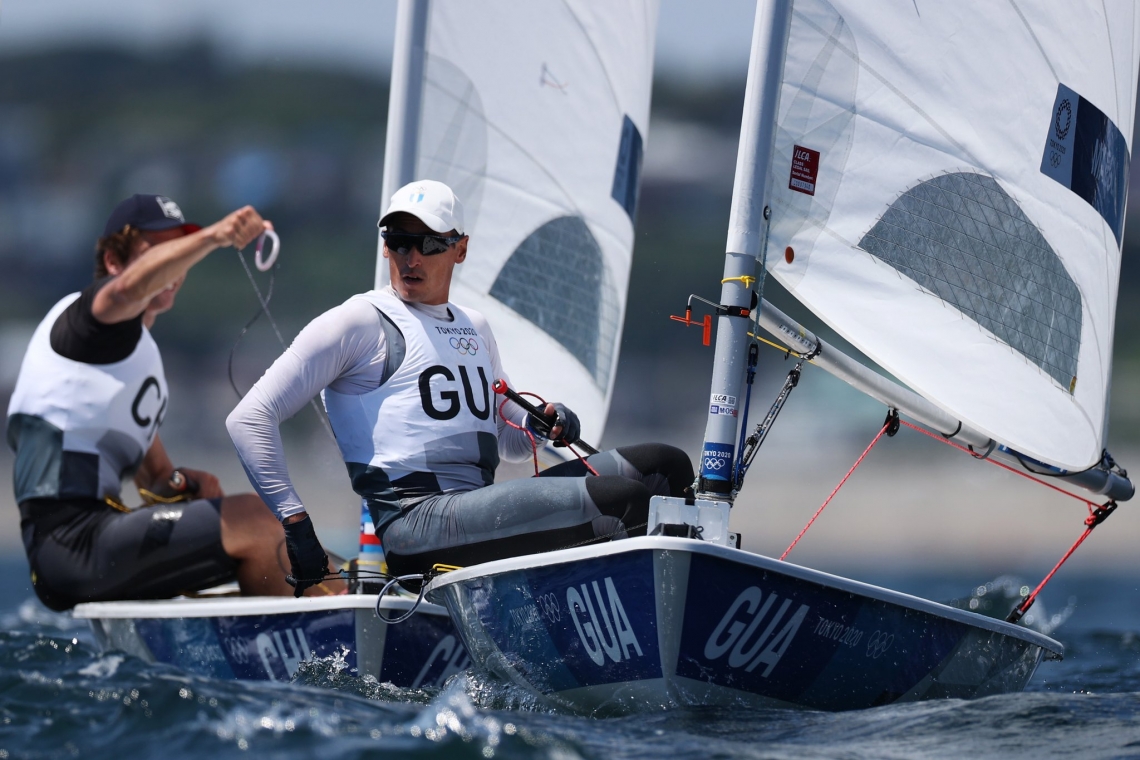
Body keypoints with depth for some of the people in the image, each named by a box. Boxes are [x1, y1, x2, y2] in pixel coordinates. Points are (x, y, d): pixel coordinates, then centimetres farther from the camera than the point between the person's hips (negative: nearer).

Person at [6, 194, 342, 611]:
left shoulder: (142, 351, 27)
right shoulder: (83, 314, -1)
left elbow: (153, 472, 26)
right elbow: (128, 287, -28)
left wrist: (179, 483, 2)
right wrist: (215, 236, -41)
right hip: (73, 541, -10)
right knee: (252, 518, -19)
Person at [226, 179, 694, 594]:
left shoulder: (474, 329, 24)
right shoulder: (359, 323, 2)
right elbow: (249, 420, -4)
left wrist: (542, 424, 9)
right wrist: (296, 525, -11)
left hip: (479, 516, 8)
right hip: (415, 525, -8)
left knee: (665, 466, -3)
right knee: (618, 498, -25)